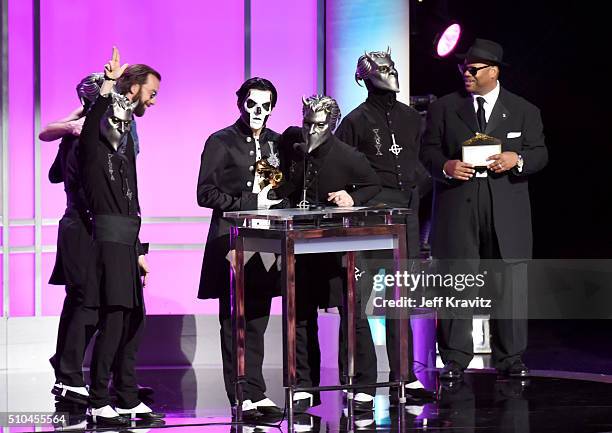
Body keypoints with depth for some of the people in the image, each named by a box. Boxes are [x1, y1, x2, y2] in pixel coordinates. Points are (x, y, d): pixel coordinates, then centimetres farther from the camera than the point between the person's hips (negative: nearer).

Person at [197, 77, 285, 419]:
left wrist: (277, 203, -2)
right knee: (235, 323, -3)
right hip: (232, 243, -5)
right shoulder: (221, 143, 0)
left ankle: (257, 394, 11)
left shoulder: (277, 143, 15)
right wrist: (251, 204, -14)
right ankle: (243, 398, -2)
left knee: (257, 322, 7)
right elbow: (206, 194, -7)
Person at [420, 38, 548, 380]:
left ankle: (510, 359, 11)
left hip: (506, 211, 0)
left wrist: (517, 159, -14)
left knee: (511, 285, 2)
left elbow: (540, 154, 7)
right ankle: (455, 360, 6)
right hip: (458, 209, 0)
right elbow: (428, 151, 7)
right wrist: (445, 166, -13)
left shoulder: (524, 111, 10)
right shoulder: (444, 109, 9)